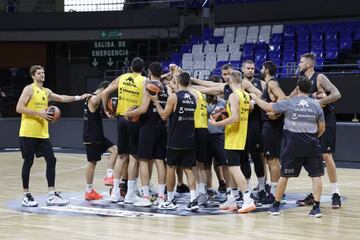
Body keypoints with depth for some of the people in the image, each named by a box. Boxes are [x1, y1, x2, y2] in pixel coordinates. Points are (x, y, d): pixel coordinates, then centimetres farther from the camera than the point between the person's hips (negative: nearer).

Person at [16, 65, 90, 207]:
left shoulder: (46, 92, 14)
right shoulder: (29, 89, -7)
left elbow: (62, 98, 25)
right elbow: (19, 108, -15)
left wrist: (79, 98, 16)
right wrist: (39, 113, -20)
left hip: (43, 134, 7)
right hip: (28, 133, -7)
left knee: (51, 160, 0)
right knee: (28, 162, -1)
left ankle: (52, 195, 3)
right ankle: (26, 196, 9)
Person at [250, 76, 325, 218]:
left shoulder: (289, 103, -4)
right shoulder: (316, 105, 3)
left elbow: (267, 107, 5)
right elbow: (322, 129, 7)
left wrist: (255, 98, 22)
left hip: (292, 144, -1)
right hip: (311, 145, 1)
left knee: (284, 175, 10)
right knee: (316, 175, 5)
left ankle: (276, 206, 17)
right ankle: (316, 207, -3)